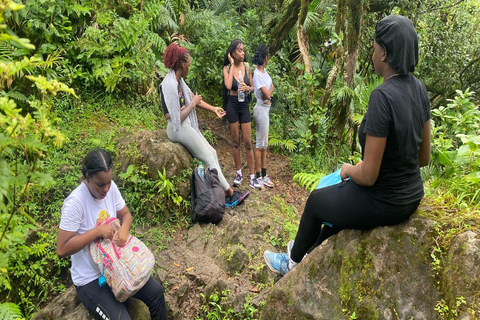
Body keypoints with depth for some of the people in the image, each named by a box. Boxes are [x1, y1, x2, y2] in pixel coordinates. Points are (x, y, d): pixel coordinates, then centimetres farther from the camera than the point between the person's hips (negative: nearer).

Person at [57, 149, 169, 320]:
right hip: (91, 279, -6)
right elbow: (62, 249, -23)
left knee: (156, 291, -4)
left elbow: (126, 214, 6)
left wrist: (124, 229, -16)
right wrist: (98, 231, -28)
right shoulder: (75, 203, -25)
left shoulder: (110, 187, -8)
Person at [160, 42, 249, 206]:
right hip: (178, 129, -10)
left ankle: (224, 194, 11)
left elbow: (194, 97, 18)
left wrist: (213, 108, 19)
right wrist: (193, 103, -10)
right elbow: (179, 117, -22)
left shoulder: (178, 80, 8)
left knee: (212, 153, 7)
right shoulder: (170, 84, -21)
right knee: (209, 160, -4)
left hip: (187, 126, 10)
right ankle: (230, 194, 7)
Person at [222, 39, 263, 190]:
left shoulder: (247, 66, 2)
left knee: (248, 142, 1)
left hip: (244, 105, 1)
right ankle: (239, 173, 21)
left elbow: (253, 87, 9)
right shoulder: (227, 68, -5)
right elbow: (228, 85, -23)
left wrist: (248, 88, -15)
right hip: (232, 105, -1)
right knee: (235, 142, 8)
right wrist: (232, 64, -15)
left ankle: (252, 177, 7)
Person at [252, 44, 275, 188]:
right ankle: (258, 176, 11)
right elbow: (267, 94, -21)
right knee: (260, 143, -1)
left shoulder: (263, 70, 8)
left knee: (264, 143, 14)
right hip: (261, 109, -9)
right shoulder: (258, 74, -20)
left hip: (265, 108, 9)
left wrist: (268, 91, -8)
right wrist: (271, 88, -4)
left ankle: (264, 174, 24)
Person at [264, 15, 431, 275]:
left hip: (381, 202, -7)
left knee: (316, 200, 19)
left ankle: (293, 262, 44)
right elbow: (424, 157, 5)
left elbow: (368, 176, -25)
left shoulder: (383, 96, -28)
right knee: (340, 194, 31)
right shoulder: (419, 88, -3)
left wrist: (348, 169, -5)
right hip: (411, 196, 8)